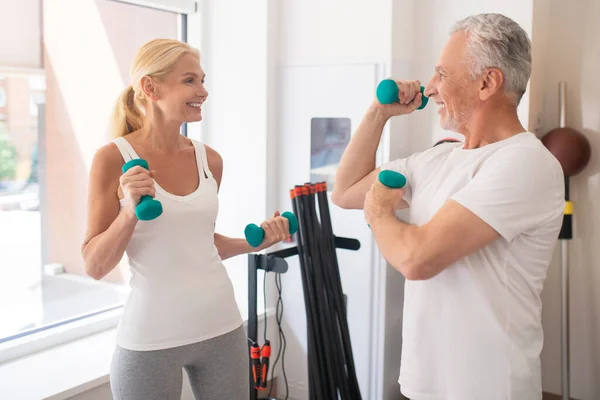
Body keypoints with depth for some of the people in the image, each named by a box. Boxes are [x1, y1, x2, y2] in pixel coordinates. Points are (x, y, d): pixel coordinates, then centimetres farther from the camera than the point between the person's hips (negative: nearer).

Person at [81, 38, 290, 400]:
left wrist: (255, 242, 2)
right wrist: (130, 211, -22)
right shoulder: (114, 157, -10)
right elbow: (95, 267, -8)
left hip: (222, 326, 4)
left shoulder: (210, 159, 3)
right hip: (151, 338, -4)